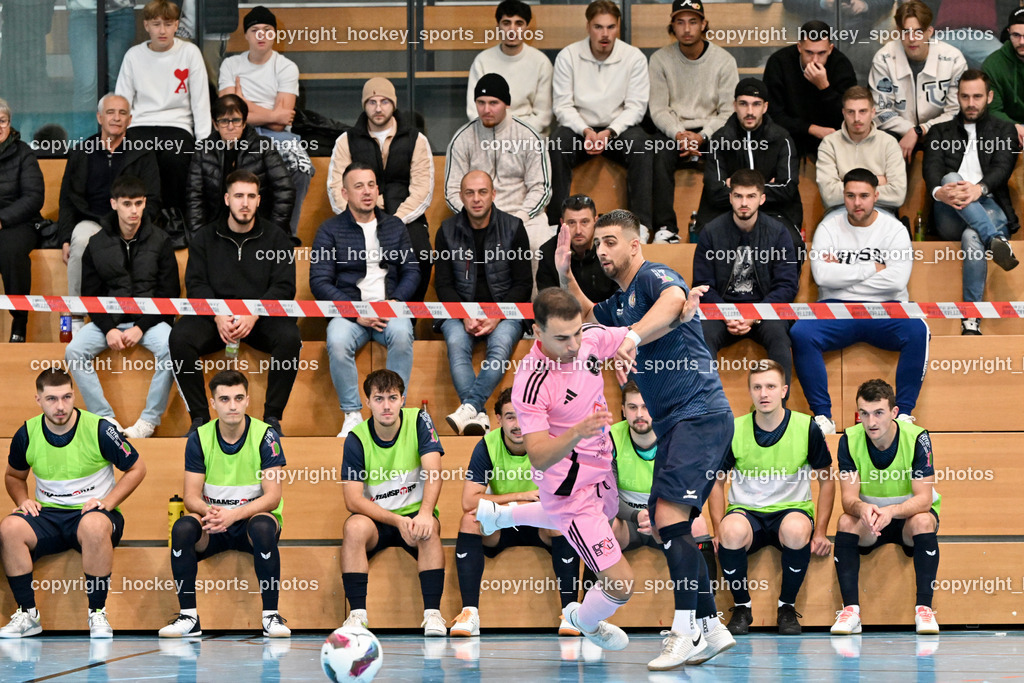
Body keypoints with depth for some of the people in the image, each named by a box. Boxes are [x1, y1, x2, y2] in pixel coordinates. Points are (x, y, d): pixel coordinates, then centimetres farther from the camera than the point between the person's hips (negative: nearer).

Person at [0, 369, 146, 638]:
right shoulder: (27, 434, 1)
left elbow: (136, 469, 3)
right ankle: (27, 614, -17)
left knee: (94, 524, -40)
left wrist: (107, 503, -9)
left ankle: (97, 613, -25)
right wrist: (23, 500, -1)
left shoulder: (99, 430, -8)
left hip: (92, 512, -3)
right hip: (47, 515, 3)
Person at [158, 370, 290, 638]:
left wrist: (234, 514, -29)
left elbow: (272, 496, -13)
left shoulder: (266, 436, -8)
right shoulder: (199, 439, -2)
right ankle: (188, 616, -21)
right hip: (213, 527, 2)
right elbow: (191, 496, -4)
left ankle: (270, 615, -26)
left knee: (263, 527, -37)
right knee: (183, 528, -30)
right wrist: (208, 512, -29)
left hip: (252, 518, -2)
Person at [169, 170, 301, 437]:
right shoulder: (206, 237, 11)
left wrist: (254, 314, -19)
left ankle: (272, 416, -22)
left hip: (262, 316, -1)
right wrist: (217, 315, -17)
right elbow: (196, 283, 3)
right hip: (215, 316, 1)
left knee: (289, 337, -33)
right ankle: (199, 416, -19)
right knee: (180, 337, -29)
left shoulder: (275, 238, 8)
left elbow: (284, 286, -1)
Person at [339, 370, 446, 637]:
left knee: (428, 529, -33)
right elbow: (353, 499, -12)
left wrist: (424, 513, -36)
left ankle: (432, 613, -33)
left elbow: (433, 471, -17)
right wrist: (396, 521, -26)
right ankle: (357, 613, -31)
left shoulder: (419, 422, -6)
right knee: (355, 526, -32)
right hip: (375, 519, 0)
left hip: (414, 516, 0)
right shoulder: (357, 439, -7)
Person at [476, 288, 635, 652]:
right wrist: (579, 431, -51)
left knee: (602, 517, 40)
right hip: (571, 490, -8)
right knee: (621, 582, -11)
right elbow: (538, 458, -33)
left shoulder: (590, 337, -15)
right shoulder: (530, 384, -34)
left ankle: (496, 514, 59)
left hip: (600, 471, 8)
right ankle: (585, 622, 27)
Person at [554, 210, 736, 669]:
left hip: (700, 414, -10)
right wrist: (565, 275, 21)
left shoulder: (655, 277, -9)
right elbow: (587, 315, 39)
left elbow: (674, 300, -33)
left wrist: (634, 336, -51)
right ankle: (711, 629, 14)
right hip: (672, 424, 10)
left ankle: (687, 631, -21)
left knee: (670, 517, -20)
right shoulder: (621, 302, 19)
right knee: (666, 528, 8)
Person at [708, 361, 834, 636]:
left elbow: (826, 480, 7)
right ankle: (741, 606, -12)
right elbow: (717, 481, 10)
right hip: (746, 511, 1)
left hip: (792, 510, 0)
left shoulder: (807, 428, -4)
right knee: (732, 531, -37)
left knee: (796, 530, -38)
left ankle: (787, 606, -13)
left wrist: (820, 533, -1)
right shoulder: (733, 431, -1)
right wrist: (719, 531, -3)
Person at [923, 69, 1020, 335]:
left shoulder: (1004, 130, 20)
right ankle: (997, 241, -50)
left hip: (990, 209, -2)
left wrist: (980, 188, -25)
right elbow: (931, 167, 4)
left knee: (972, 236, -38)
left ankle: (972, 320, -41)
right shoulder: (941, 132, 24)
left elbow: (1002, 168, 0)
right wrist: (939, 191, -23)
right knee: (951, 178, -33)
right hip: (950, 215, 2)